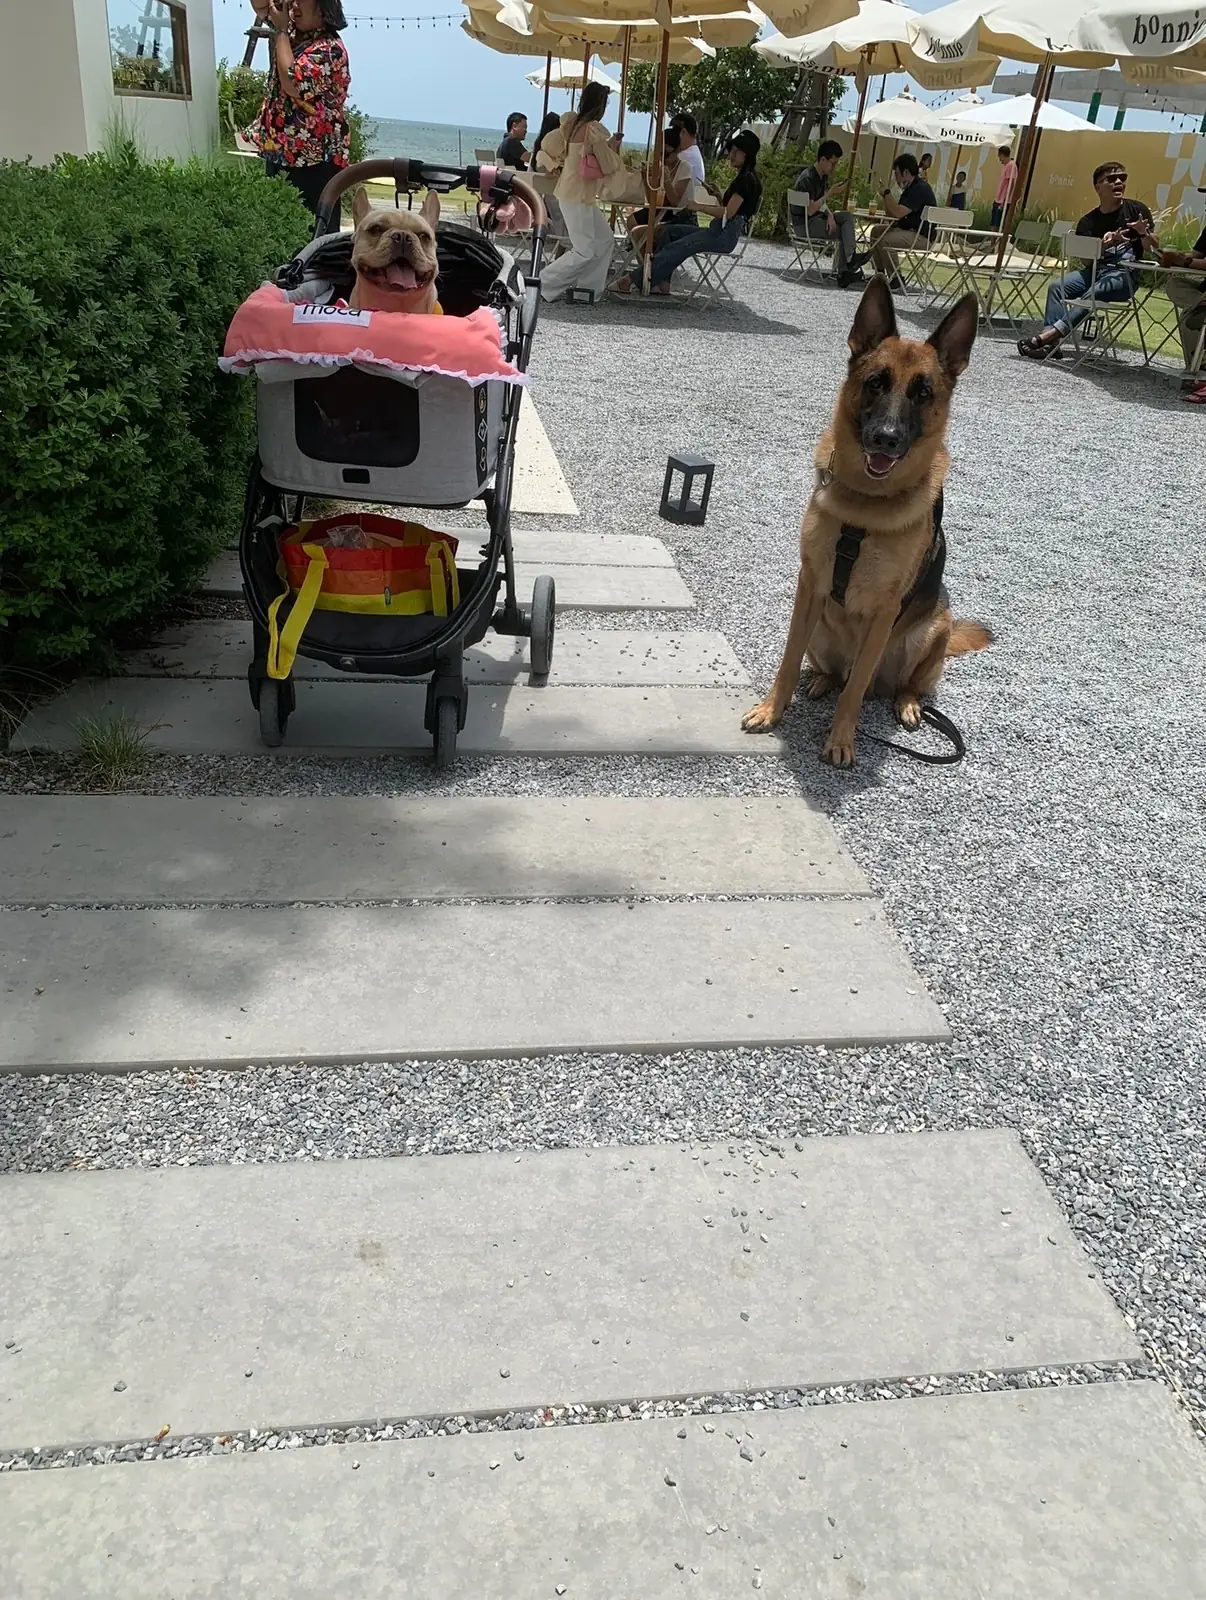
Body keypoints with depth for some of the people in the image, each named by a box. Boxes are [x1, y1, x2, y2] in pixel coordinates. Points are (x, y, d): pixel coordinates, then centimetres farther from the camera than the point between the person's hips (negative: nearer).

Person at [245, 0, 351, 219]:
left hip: (313, 157, -9)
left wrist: (281, 30, -15)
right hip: (282, 149, 9)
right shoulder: (296, 29, 10)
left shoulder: (329, 49, -16)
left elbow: (292, 83, -25)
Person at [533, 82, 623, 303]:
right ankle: (542, 285, -2)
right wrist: (613, 146, 2)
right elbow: (608, 165, -14)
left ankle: (589, 290, 13)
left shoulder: (572, 124, 8)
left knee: (604, 241, 13)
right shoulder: (593, 128, -18)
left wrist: (553, 166, 16)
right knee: (585, 251, -4)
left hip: (571, 192, 9)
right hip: (579, 196, -9)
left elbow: (548, 143, 15)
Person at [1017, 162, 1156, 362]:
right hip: (1096, 269, 4)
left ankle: (1050, 334, -42)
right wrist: (1106, 244, -21)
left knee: (1093, 294, -34)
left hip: (1125, 274, -4)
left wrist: (1144, 233, -16)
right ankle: (1049, 342, -34)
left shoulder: (1137, 210, 7)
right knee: (1057, 287, -21)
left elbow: (1153, 246, 7)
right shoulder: (1089, 221, 11)